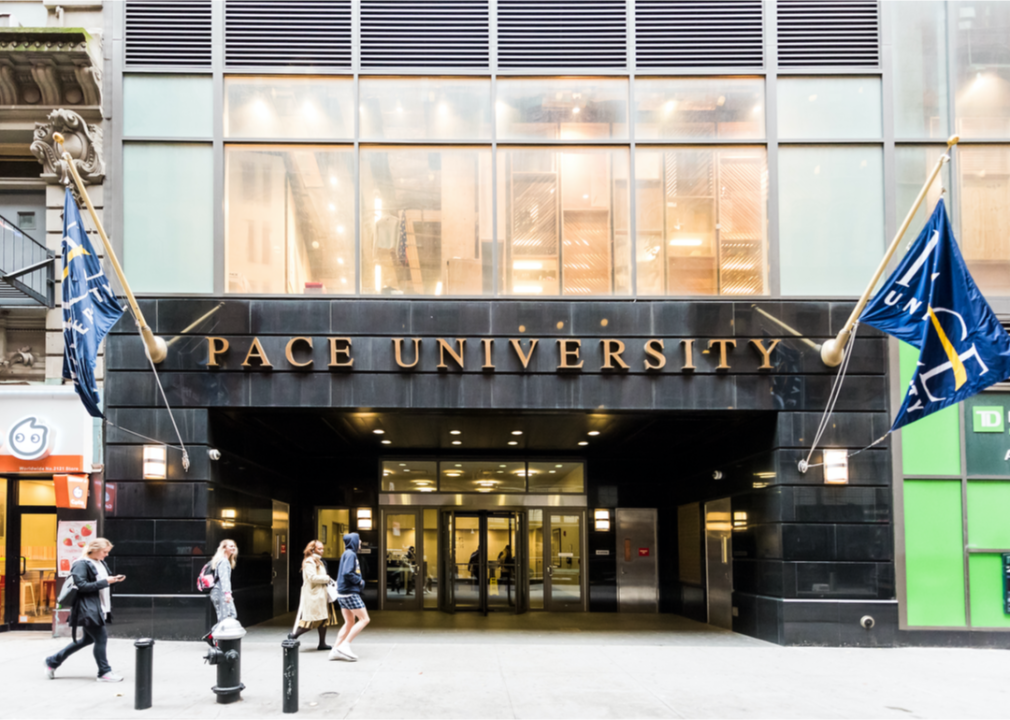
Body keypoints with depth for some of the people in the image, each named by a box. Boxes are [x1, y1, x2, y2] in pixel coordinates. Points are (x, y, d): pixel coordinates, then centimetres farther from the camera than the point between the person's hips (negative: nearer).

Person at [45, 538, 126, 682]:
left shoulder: (101, 564, 15)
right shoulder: (81, 565, -13)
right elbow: (81, 586, -21)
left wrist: (114, 580, 3)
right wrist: (105, 582, -22)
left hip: (98, 609, 10)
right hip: (87, 610, -10)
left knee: (88, 639, 17)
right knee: (101, 638, -7)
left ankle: (53, 661, 28)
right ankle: (104, 672, 5)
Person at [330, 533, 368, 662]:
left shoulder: (347, 554, 16)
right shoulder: (350, 554, -13)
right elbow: (347, 573, -25)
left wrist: (359, 581, 9)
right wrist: (359, 581, -10)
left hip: (343, 593, 10)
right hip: (350, 593, -10)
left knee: (349, 622, 14)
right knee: (364, 619, -6)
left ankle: (336, 650, 11)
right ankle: (345, 645, -10)